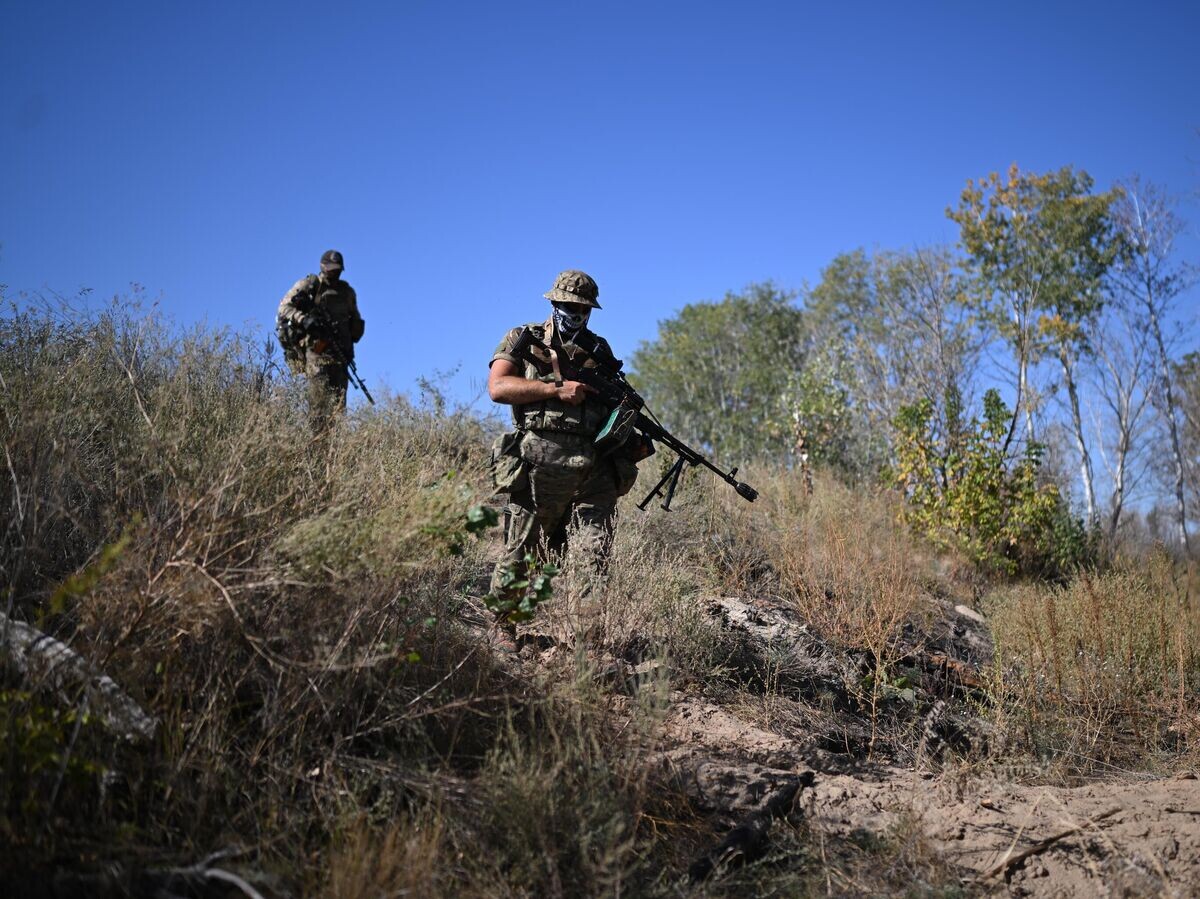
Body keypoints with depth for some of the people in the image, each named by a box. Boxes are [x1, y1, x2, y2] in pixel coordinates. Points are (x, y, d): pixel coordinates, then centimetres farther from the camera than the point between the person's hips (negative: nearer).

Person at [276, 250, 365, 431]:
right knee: (319, 396, -12)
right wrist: (303, 319, -19)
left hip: (340, 352, 5)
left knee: (338, 400, -1)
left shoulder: (347, 291, 18)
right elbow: (284, 306, -1)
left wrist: (351, 340, 8)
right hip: (317, 348, -5)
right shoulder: (308, 285, 4)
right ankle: (317, 435, -13)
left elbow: (355, 321, 26)